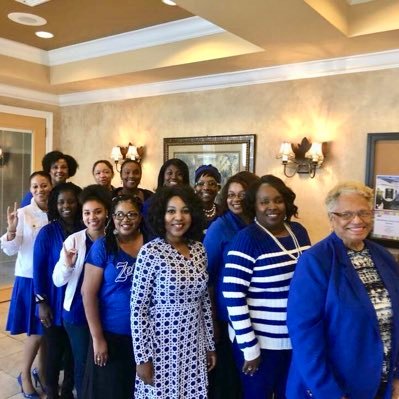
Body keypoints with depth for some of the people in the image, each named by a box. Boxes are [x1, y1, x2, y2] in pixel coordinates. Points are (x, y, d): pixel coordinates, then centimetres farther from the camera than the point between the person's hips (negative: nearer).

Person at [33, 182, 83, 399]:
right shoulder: (47, 232, -9)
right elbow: (38, 269, -7)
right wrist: (41, 302, -10)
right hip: (55, 302, -2)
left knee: (74, 350, 14)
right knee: (55, 350, 11)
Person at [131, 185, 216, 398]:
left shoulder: (199, 249, 1)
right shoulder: (150, 252, -14)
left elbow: (204, 300, 9)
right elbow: (138, 308, -12)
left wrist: (210, 344, 12)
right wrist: (142, 358, -11)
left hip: (194, 345, 5)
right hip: (161, 344, -4)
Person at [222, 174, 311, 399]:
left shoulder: (299, 231, 3)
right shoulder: (247, 239, -17)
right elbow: (232, 295, -19)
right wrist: (249, 347, -17)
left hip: (299, 340, 6)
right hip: (261, 342, -6)